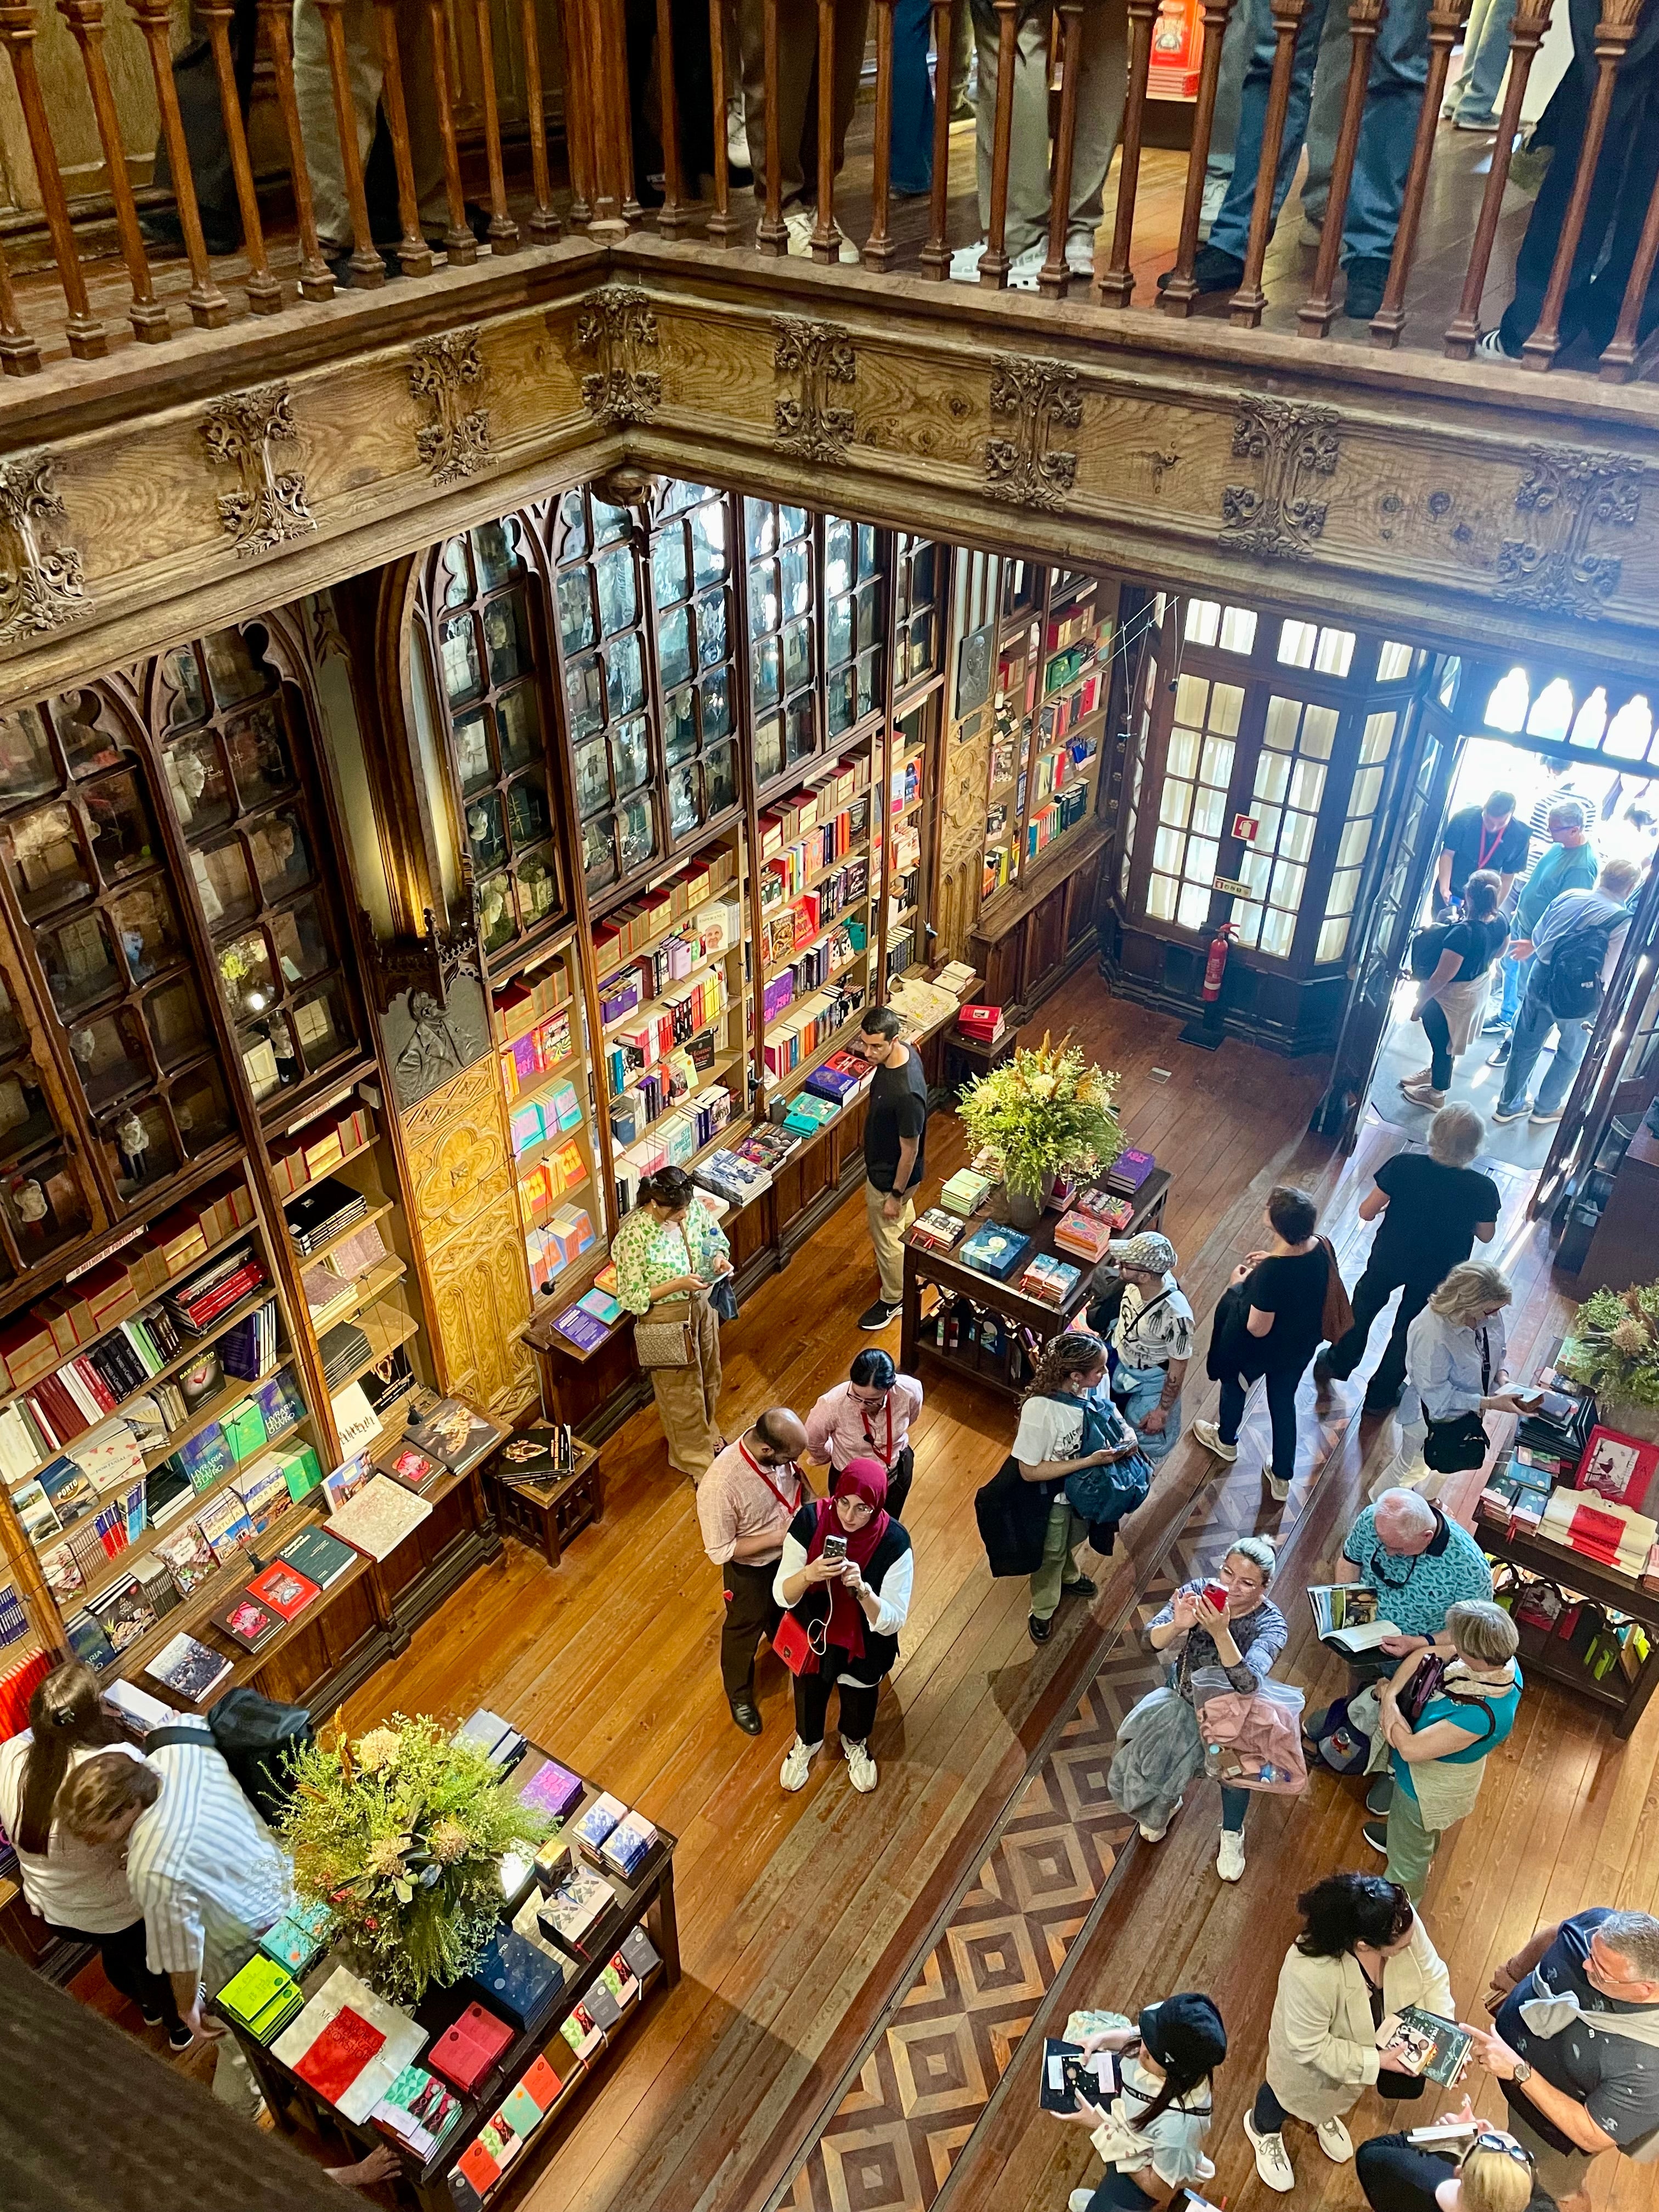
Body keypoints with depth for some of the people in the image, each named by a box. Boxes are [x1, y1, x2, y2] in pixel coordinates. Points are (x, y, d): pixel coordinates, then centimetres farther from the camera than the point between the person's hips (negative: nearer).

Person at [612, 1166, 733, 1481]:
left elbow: (716, 1237, 5)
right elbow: (630, 1299, -26)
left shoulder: (693, 1207, -15)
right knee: (681, 1390, 15)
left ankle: (707, 1431, 56)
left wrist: (720, 1256, -17)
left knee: (707, 1376, 28)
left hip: (703, 1306, 6)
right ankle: (693, 1457, 40)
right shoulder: (633, 1236, -32)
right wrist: (679, 1284, -33)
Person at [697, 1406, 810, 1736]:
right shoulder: (719, 1486, -42)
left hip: (791, 1553, 5)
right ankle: (739, 1695, 52)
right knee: (745, 1632, 23)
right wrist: (778, 1537, -30)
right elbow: (720, 1551, -29)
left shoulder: (776, 1448, -24)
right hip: (752, 1569, -5)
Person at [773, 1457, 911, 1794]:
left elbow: (891, 1622, -26)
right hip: (813, 1634, 1)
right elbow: (782, 1596, -22)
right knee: (808, 1694, 28)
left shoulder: (894, 1542, -30)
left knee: (860, 1700, 28)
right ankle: (807, 1742, 62)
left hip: (864, 1646, -1)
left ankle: (855, 1743, 62)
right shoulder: (810, 1520, -28)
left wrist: (863, 1589, -44)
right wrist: (809, 1574, -43)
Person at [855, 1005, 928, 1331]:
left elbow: (910, 1150, -28)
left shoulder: (907, 1093, -42)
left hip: (890, 1176, -9)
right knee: (905, 1221, 33)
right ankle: (909, 1268, 59)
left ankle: (892, 1300, 40)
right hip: (885, 1164, 9)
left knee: (887, 1238, 16)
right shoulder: (904, 1051, -16)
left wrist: (895, 1195, -18)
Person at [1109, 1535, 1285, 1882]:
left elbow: (1247, 1683, -39)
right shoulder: (1199, 1591, -23)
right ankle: (1166, 1802, 31)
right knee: (1140, 1758, -4)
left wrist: (1220, 1632, -52)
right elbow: (1152, 1641, -26)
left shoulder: (1271, 1623, -27)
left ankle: (1232, 1834, 13)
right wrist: (1177, 1625, -47)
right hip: (1183, 1694, 2)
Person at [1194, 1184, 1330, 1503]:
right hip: (1301, 1345, 5)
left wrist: (1239, 1285, -17)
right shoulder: (1319, 1249, -21)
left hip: (1261, 1350, -5)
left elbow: (1257, 1328, -29)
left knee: (1233, 1386, 28)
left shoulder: (1271, 1273, -41)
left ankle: (1226, 1441, 57)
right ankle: (1282, 1478, 44)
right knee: (1284, 1402, 28)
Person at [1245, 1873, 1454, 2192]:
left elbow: (1431, 1975, -14)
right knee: (1290, 2096, 27)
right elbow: (1310, 2047, -30)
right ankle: (1263, 2128, 65)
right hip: (1313, 2063, -4)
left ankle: (1322, 2114, 66)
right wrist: (1378, 2060, -30)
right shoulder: (1310, 1974, -48)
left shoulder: (1403, 1921, -34)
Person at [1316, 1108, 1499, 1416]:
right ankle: (1381, 1396, 45)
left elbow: (1366, 1212, -18)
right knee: (1407, 1332, 25)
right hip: (1434, 1275, 0)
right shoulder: (1483, 1189, -27)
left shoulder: (1404, 1166, -28)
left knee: (1363, 1310, 29)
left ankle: (1336, 1365, 52)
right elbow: (1486, 1236, -8)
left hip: (1388, 1260, 0)